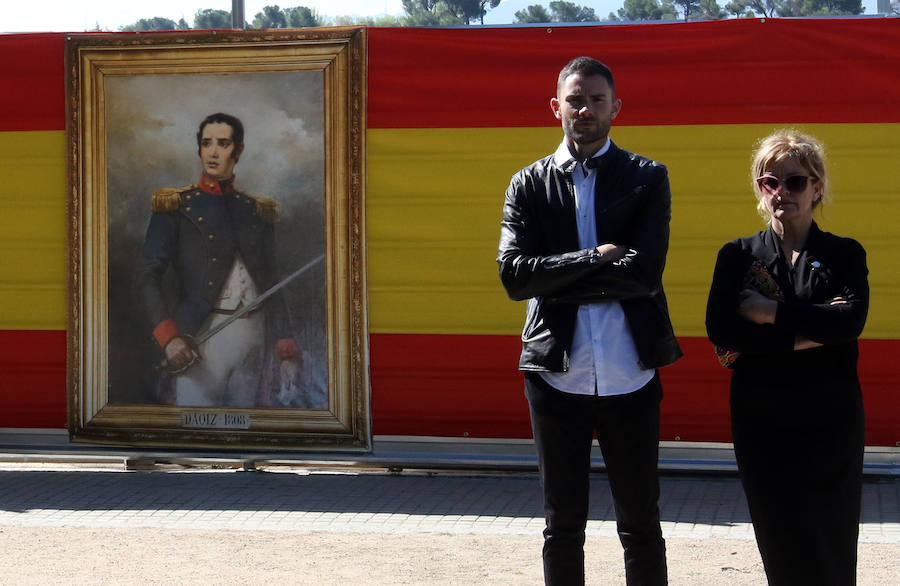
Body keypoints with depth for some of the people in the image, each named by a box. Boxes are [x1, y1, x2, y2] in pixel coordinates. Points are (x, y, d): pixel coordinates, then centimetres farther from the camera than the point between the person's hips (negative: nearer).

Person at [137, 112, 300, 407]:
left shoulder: (258, 212, 16)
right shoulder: (176, 207, 5)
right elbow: (148, 276, -2)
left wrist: (286, 349, 9)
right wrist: (169, 338, -16)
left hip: (253, 338, 4)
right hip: (201, 338, -4)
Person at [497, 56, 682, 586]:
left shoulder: (647, 178, 2)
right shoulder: (528, 184, 7)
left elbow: (644, 273, -13)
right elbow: (514, 274, -8)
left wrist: (556, 279, -10)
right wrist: (595, 258, -13)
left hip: (630, 376, -1)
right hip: (557, 377, 1)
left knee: (641, 524, 7)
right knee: (563, 526, 11)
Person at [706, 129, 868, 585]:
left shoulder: (845, 255, 4)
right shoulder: (737, 256, 5)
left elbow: (852, 320, -16)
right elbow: (719, 328, -12)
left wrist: (770, 312, -15)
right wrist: (807, 336, -16)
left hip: (832, 423, 0)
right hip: (762, 423, 1)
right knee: (782, 548, 4)